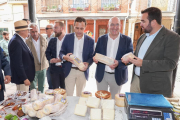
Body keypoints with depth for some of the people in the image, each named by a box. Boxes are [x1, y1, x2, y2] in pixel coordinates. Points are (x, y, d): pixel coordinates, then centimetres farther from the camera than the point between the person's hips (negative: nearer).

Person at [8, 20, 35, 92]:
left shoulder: (19, 40, 9)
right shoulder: (16, 42, -20)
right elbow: (17, 63, -23)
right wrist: (24, 78, -20)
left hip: (24, 76, 9)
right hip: (21, 77, -9)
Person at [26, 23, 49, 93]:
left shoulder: (44, 40, 2)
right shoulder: (27, 42, -8)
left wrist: (46, 64, 3)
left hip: (43, 67, 3)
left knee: (41, 87, 17)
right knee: (32, 88, 7)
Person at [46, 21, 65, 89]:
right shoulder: (52, 40, 10)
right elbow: (47, 52, 12)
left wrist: (61, 59, -19)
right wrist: (50, 59, -8)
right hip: (54, 68, 4)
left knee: (64, 90, 12)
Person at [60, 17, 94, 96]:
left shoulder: (90, 40, 1)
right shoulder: (68, 37, 3)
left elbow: (91, 56, 3)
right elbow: (61, 52, 4)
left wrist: (87, 63, -18)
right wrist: (64, 57, -19)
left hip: (82, 71, 0)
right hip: (69, 70, 0)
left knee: (80, 95, 13)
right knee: (68, 95, 5)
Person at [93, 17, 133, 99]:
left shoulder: (127, 40, -2)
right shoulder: (101, 39, 3)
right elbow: (96, 54, 7)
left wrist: (118, 63, -26)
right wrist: (95, 58, -18)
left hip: (117, 76, -1)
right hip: (101, 75, 2)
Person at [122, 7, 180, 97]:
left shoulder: (172, 37, -10)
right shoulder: (143, 37, 10)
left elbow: (170, 63, -19)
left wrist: (143, 63, -22)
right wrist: (129, 58, -1)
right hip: (136, 81, 6)